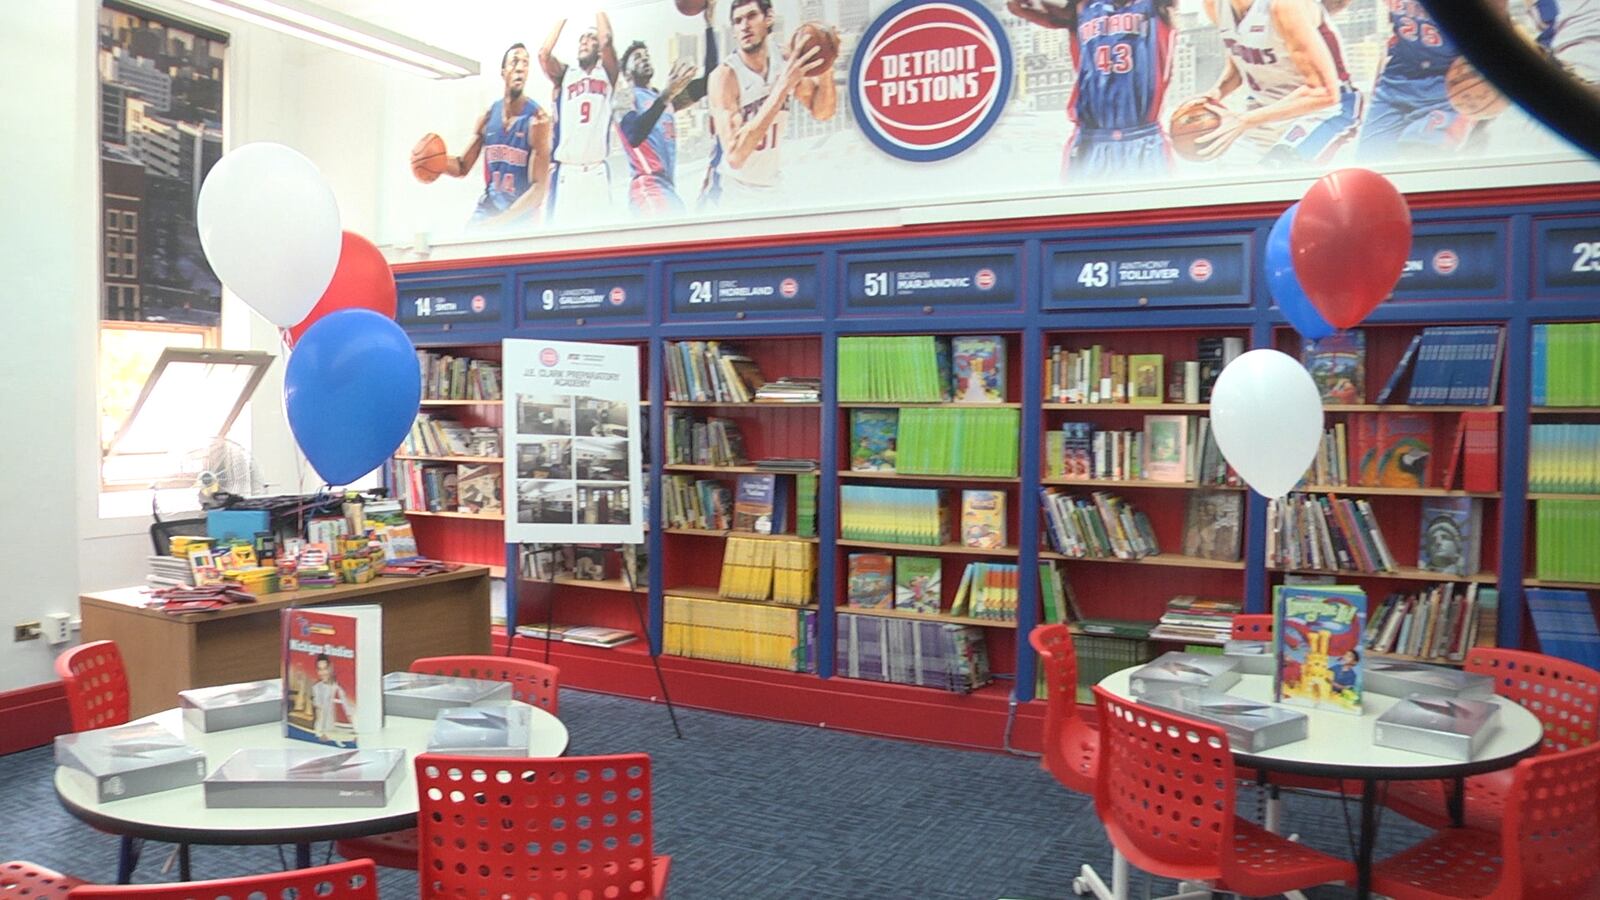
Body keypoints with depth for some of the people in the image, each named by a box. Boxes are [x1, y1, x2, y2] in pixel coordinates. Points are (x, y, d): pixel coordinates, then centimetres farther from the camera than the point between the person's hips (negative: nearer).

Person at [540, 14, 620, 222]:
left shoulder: (606, 72, 11)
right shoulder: (564, 74, 14)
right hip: (565, 171, 1)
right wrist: (564, 16, 3)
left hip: (596, 171, -1)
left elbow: (606, 41, -7)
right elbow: (544, 53, -5)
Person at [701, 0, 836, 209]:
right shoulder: (725, 75, -21)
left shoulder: (787, 64, -4)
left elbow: (822, 112, 6)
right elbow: (735, 155, -31)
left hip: (770, 193, 5)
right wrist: (782, 87, -34)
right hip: (728, 196, -5)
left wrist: (825, 67, -15)